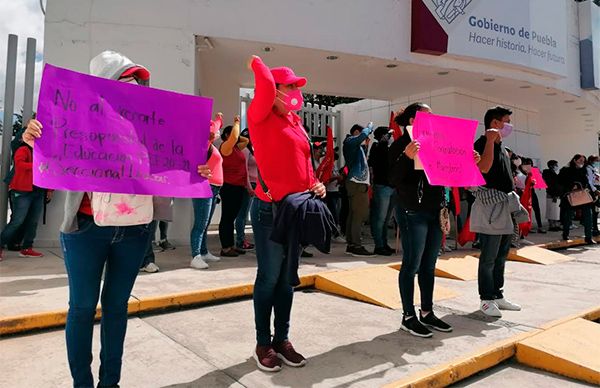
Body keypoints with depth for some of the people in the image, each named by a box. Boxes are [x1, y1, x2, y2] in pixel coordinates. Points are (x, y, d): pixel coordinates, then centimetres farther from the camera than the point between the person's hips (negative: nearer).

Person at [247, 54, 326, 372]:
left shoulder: (296, 121, 15)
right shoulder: (261, 116, -5)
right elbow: (265, 84, -23)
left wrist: (315, 184, 2)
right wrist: (258, 65, -1)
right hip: (270, 208, -7)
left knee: (288, 277, 13)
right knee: (269, 277, 2)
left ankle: (282, 339, 26)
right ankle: (263, 344, 18)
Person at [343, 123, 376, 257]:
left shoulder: (355, 145, 25)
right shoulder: (350, 141, -3)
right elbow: (364, 134, -19)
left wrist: (364, 145, 21)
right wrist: (370, 126, 0)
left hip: (357, 183, 10)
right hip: (358, 183, -10)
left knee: (353, 215, 8)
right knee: (360, 215, -13)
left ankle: (351, 245, 10)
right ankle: (357, 247, -13)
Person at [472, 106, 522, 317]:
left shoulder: (502, 148, 20)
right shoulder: (482, 143, -7)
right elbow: (484, 167, -26)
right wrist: (490, 140, -18)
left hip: (506, 205, 9)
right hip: (490, 203, -9)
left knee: (501, 255, 14)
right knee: (489, 256, -4)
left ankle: (497, 295, 24)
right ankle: (486, 299, 5)